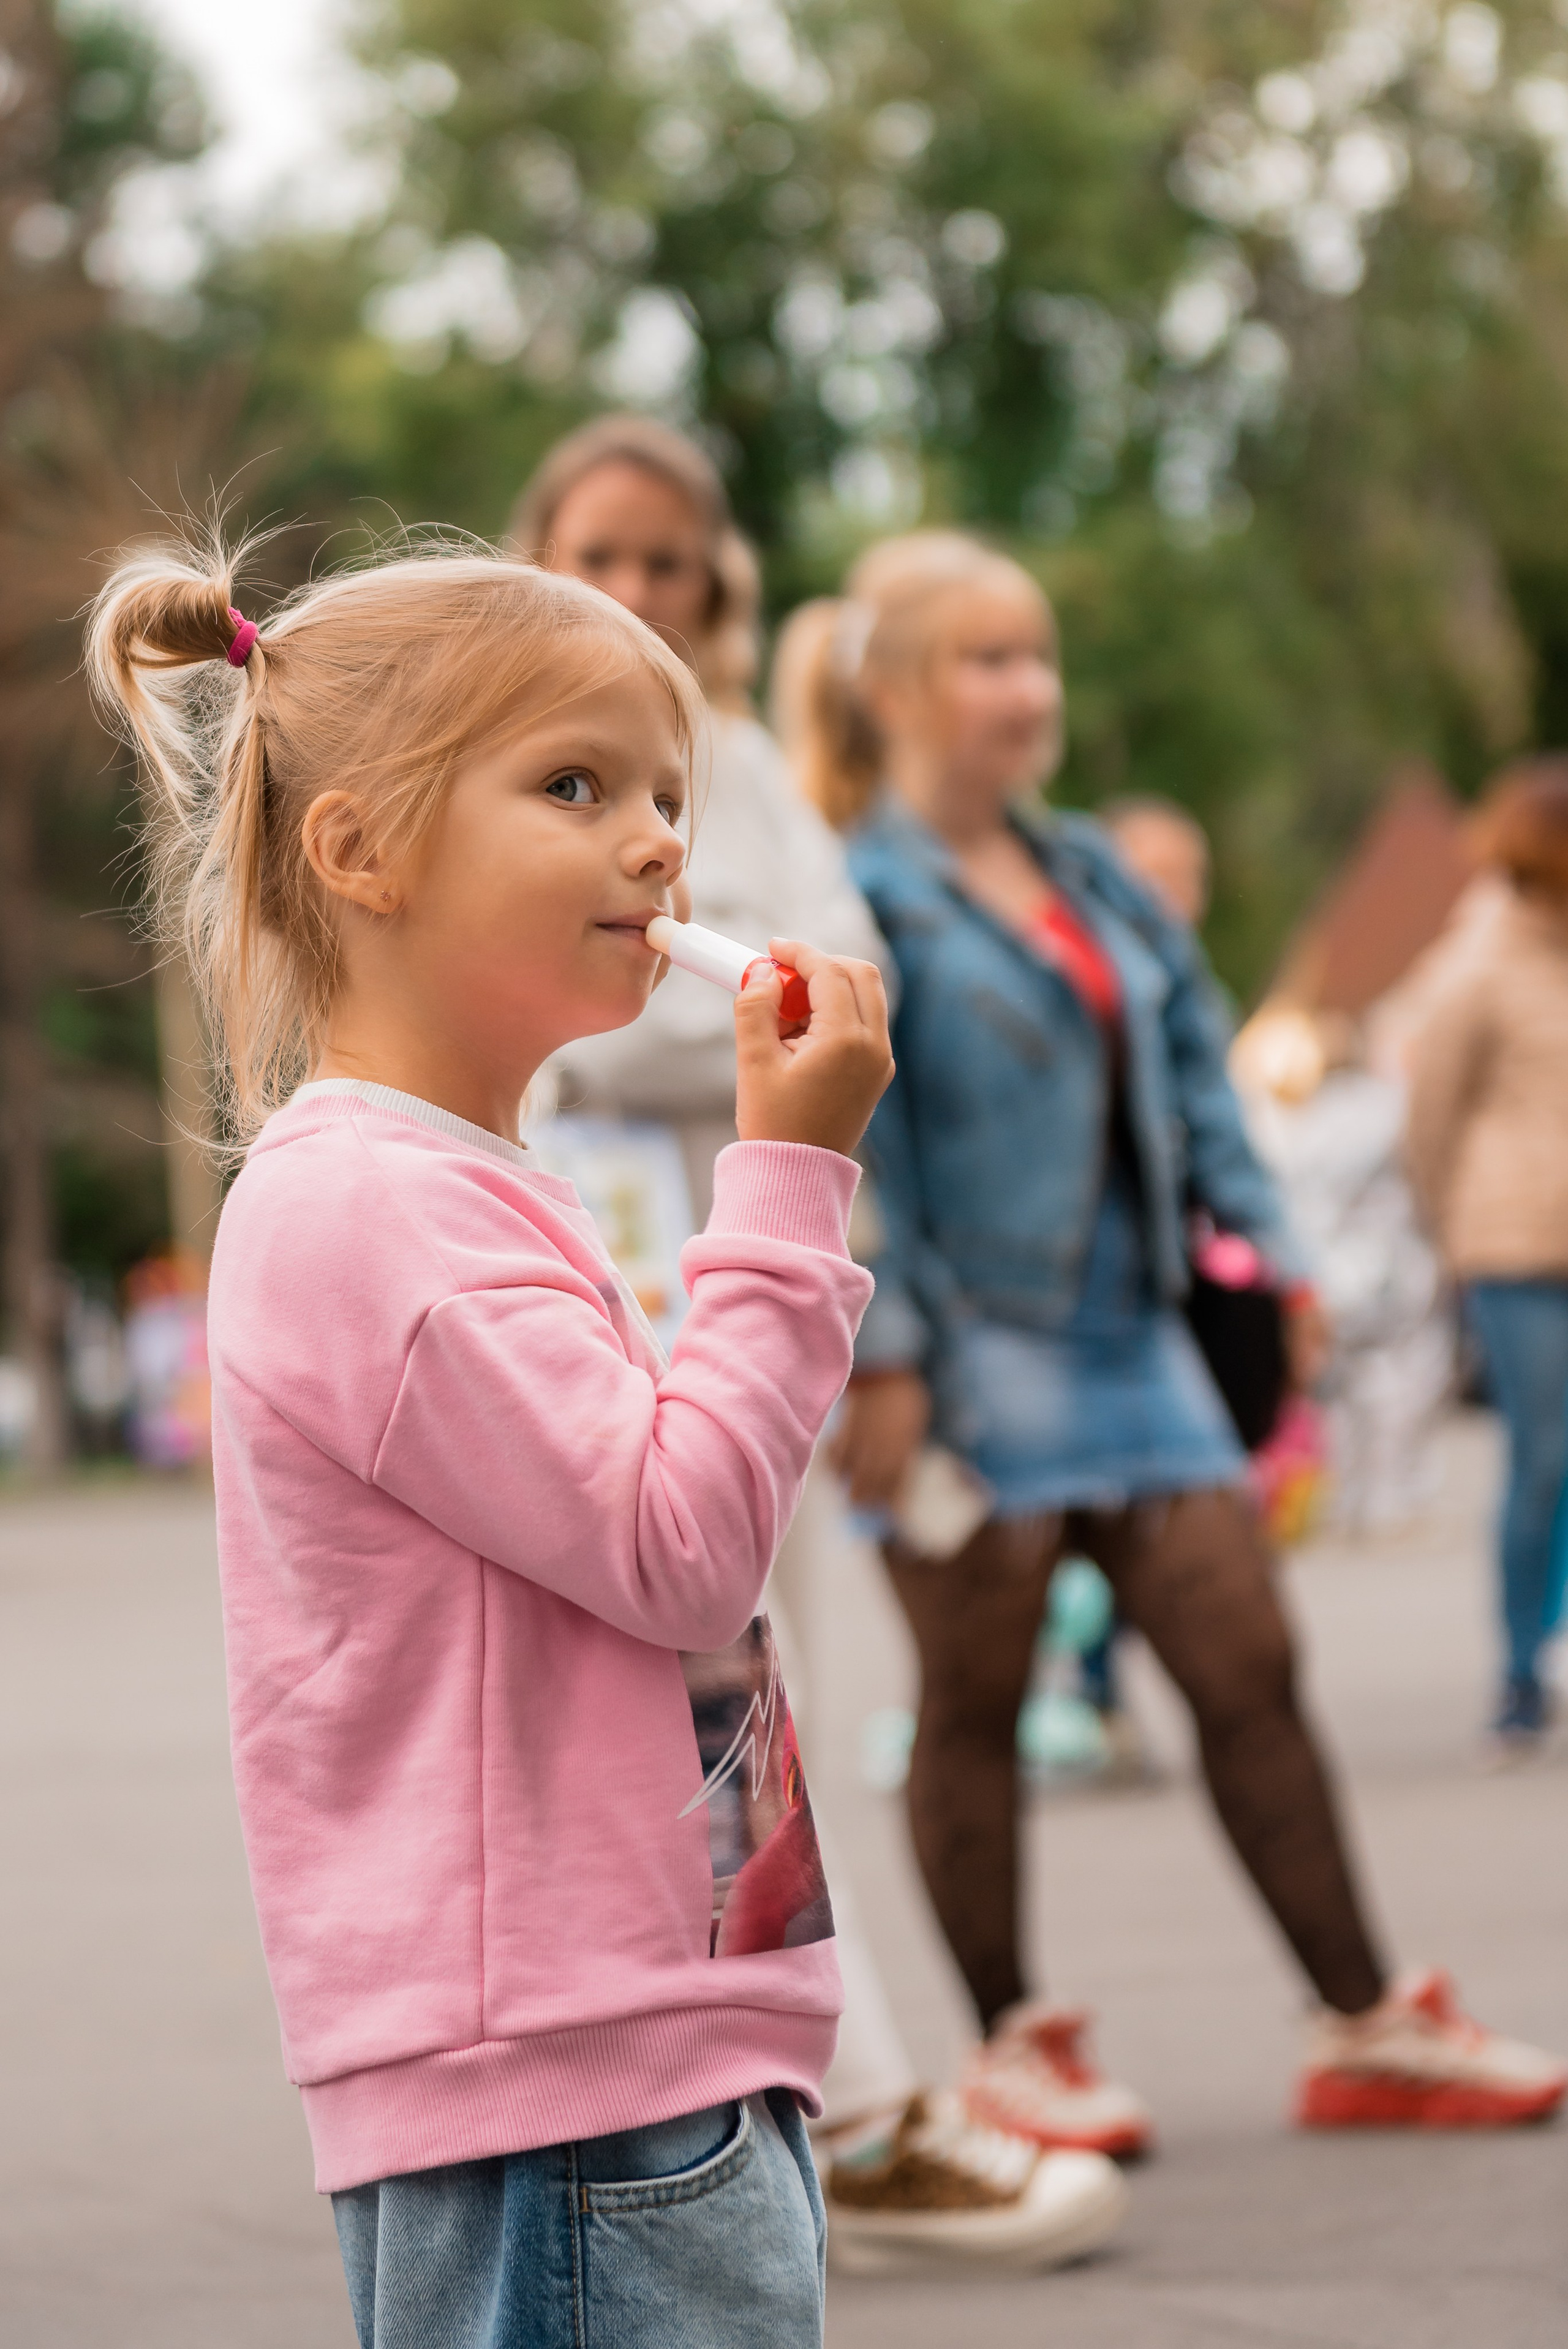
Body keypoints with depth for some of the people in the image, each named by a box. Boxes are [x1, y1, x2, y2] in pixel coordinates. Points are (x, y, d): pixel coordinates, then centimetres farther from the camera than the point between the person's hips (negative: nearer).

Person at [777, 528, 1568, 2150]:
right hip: (970, 1349, -7)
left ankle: (1364, 2029, 9)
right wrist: (879, 1355, -18)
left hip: (1124, 1335, 7)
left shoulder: (1097, 879, 15)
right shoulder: (863, 896, -8)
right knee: (973, 1702, 3)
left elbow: (1193, 1077, 18)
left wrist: (1265, 1248, 9)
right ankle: (1010, 2050, 13)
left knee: (1248, 1665, 4)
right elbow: (855, 1135, -13)